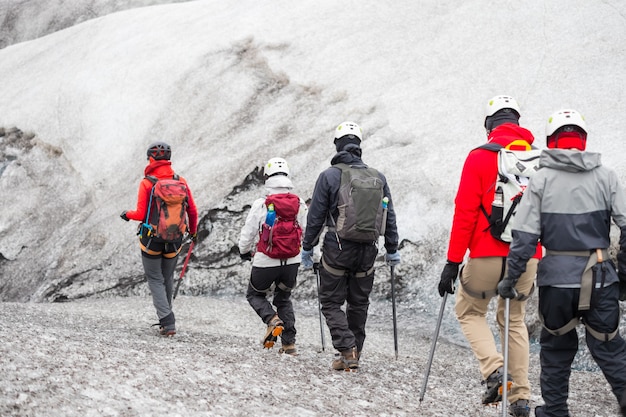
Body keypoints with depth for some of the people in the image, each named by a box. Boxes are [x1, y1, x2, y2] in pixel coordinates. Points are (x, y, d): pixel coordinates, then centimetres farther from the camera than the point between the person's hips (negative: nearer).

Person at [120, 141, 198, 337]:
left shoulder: (147, 183, -14)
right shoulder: (180, 181, -4)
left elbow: (141, 215, -15)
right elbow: (192, 211, 0)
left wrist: (127, 214, 7)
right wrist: (193, 231, 19)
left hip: (151, 239, -3)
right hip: (174, 240, 3)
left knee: (155, 280, 7)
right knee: (167, 278, 22)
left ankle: (167, 322, -6)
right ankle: (166, 319, 32)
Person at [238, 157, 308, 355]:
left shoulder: (260, 205, -12)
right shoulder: (299, 204, -3)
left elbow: (247, 234, -4)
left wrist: (244, 252, 17)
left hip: (266, 262, -3)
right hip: (292, 261, 4)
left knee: (255, 294, 21)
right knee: (284, 298, 23)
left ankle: (272, 319, -7)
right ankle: (289, 343, 14)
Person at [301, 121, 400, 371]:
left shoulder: (329, 176, -7)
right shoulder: (377, 177, 4)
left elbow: (315, 217, -6)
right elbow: (389, 217, 9)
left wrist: (307, 248, 4)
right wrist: (392, 250, 18)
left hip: (337, 249, -4)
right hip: (367, 252, 4)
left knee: (331, 302, 5)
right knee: (359, 303, 15)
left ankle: (348, 350, -12)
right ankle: (353, 355, 19)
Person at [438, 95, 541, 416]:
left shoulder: (479, 157, -6)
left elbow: (465, 213, -10)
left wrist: (453, 262, -7)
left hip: (487, 255, -4)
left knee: (470, 311, 17)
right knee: (514, 320, 18)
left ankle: (494, 369, -5)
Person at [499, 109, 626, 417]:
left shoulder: (542, 178, -3)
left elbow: (524, 236, -7)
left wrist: (510, 280, -1)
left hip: (557, 276, 0)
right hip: (600, 278, 1)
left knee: (556, 348, 17)